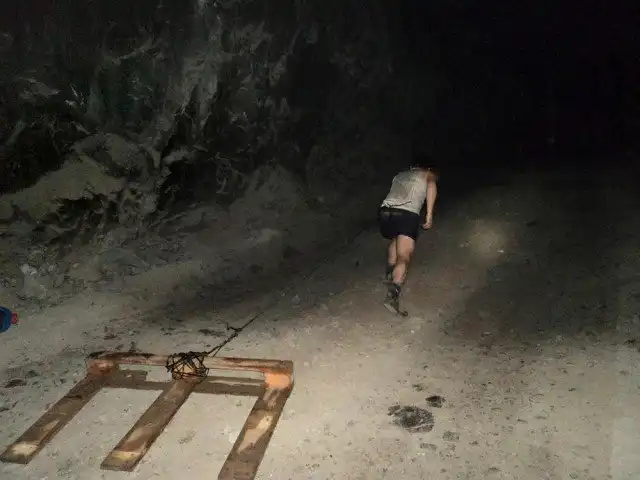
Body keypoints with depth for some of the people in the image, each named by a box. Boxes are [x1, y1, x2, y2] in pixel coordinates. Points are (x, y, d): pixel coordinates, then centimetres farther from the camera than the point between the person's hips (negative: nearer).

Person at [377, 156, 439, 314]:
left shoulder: (400, 175, 33)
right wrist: (429, 215, -7)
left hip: (385, 212, 5)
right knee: (403, 258, -8)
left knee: (394, 240, 36)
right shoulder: (428, 175, 20)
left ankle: (390, 274, 35)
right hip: (407, 215, -5)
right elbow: (431, 185, -3)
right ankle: (392, 295, -29)